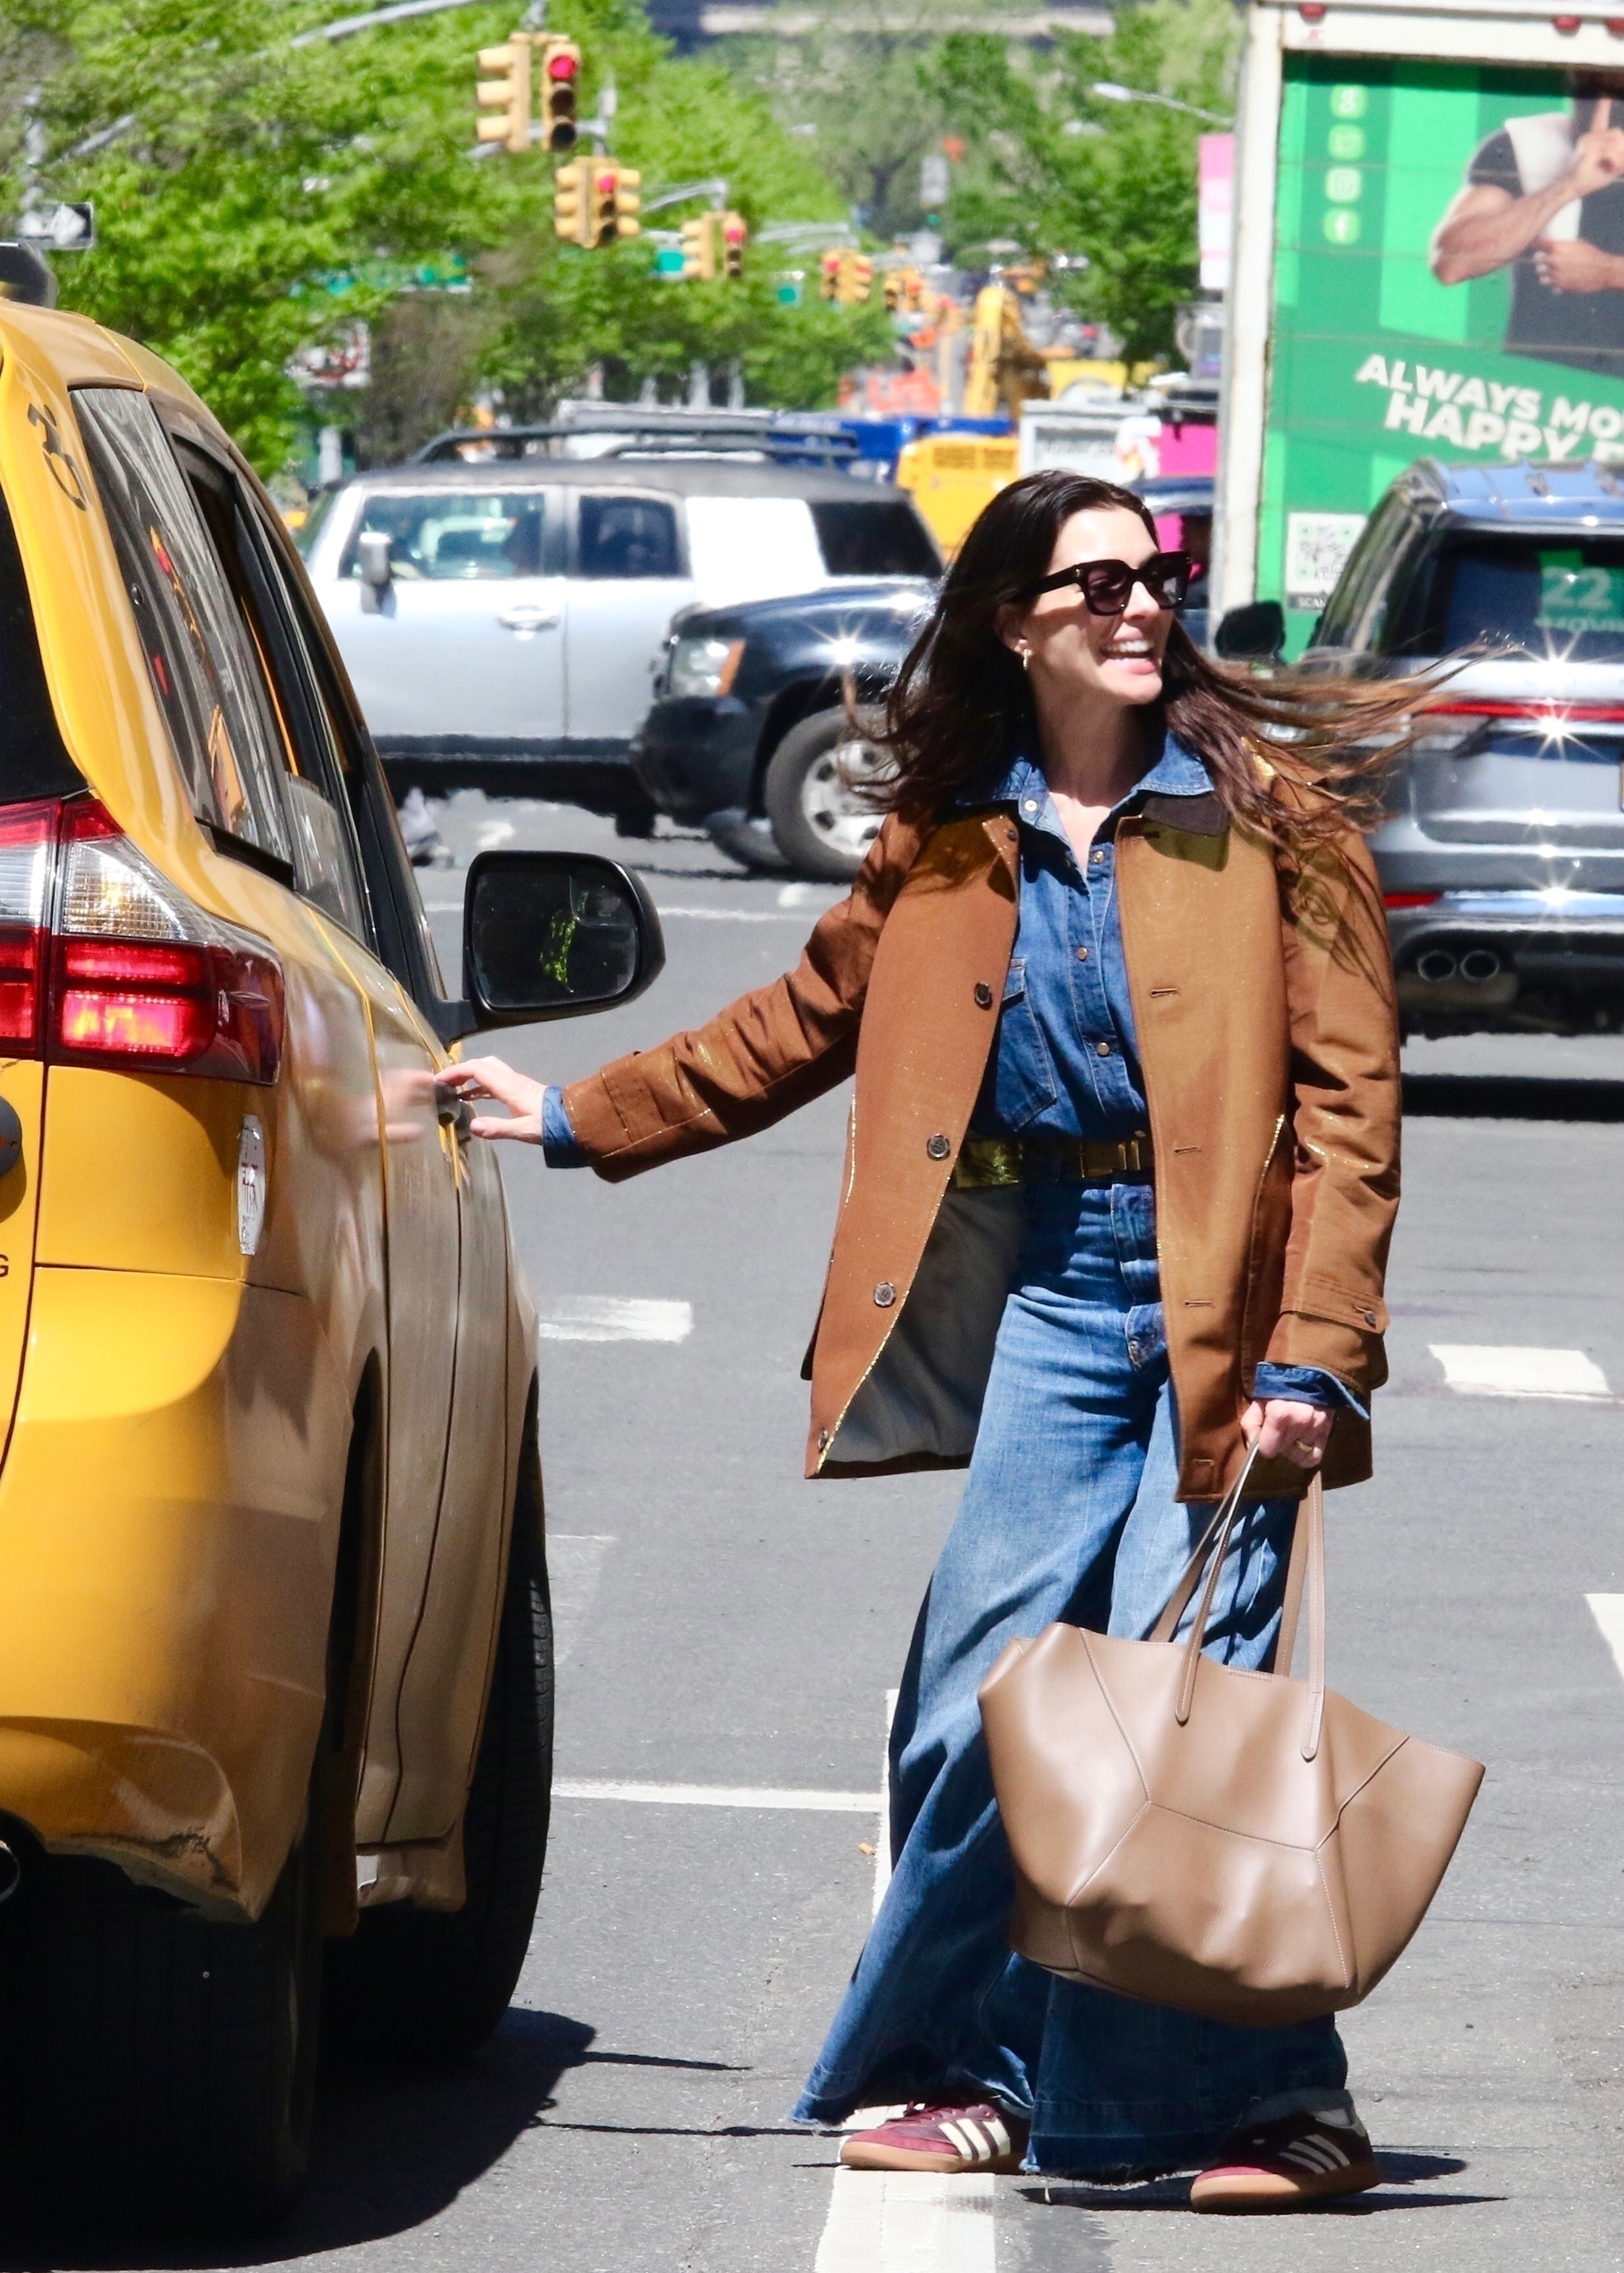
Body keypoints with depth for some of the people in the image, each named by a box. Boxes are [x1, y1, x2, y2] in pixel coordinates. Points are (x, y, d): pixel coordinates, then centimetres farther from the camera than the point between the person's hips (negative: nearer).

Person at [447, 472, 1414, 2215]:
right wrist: (580, 1120, 24)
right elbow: (805, 1025, 26)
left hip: (1232, 1299, -4)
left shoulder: (1268, 813, -2)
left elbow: (1349, 1101, -5)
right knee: (978, 1691, -1)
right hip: (1054, 1298, 4)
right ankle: (972, 2072, 16)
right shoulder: (950, 843, 11)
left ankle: (1267, 2108, 1)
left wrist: (1310, 1358, -13)